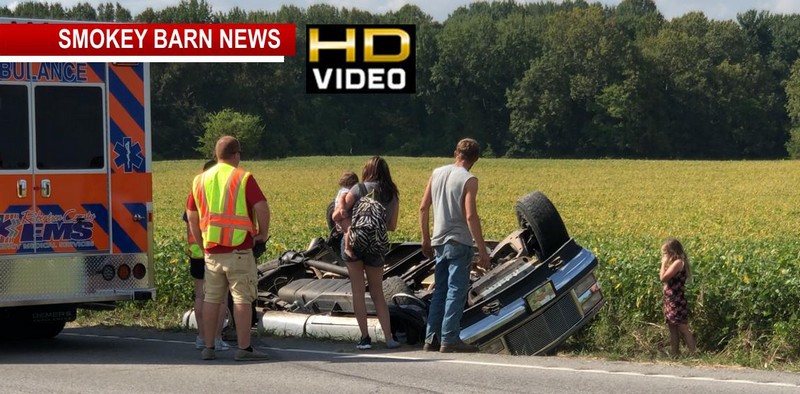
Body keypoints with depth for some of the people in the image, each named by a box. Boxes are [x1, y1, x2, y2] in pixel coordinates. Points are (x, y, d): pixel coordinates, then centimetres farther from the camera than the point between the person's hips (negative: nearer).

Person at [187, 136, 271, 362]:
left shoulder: (201, 180, 10)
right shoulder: (243, 178, -6)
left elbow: (191, 215, 12)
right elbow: (262, 207, -14)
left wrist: (201, 241, 19)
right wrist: (263, 233, 0)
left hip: (211, 250, 5)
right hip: (239, 249, -5)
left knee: (211, 298, 11)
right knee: (242, 298, -3)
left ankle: (208, 347, 13)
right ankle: (244, 348, -5)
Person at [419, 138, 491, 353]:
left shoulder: (437, 173, 8)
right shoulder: (469, 180, -10)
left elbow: (423, 208, 10)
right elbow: (470, 216, -17)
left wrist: (426, 240, 19)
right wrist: (482, 250, -15)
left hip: (439, 242, 6)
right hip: (459, 243, -6)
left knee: (439, 292, 13)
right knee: (456, 292, -3)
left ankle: (432, 339, 13)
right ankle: (450, 340, -5)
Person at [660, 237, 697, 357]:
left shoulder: (678, 263, -16)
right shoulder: (676, 263, 13)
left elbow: (663, 278, -19)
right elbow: (666, 278, 14)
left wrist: (664, 263, -11)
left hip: (677, 302, -10)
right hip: (671, 301, 10)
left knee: (683, 329, -8)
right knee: (673, 329, 13)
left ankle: (693, 353, -6)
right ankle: (674, 353, 18)